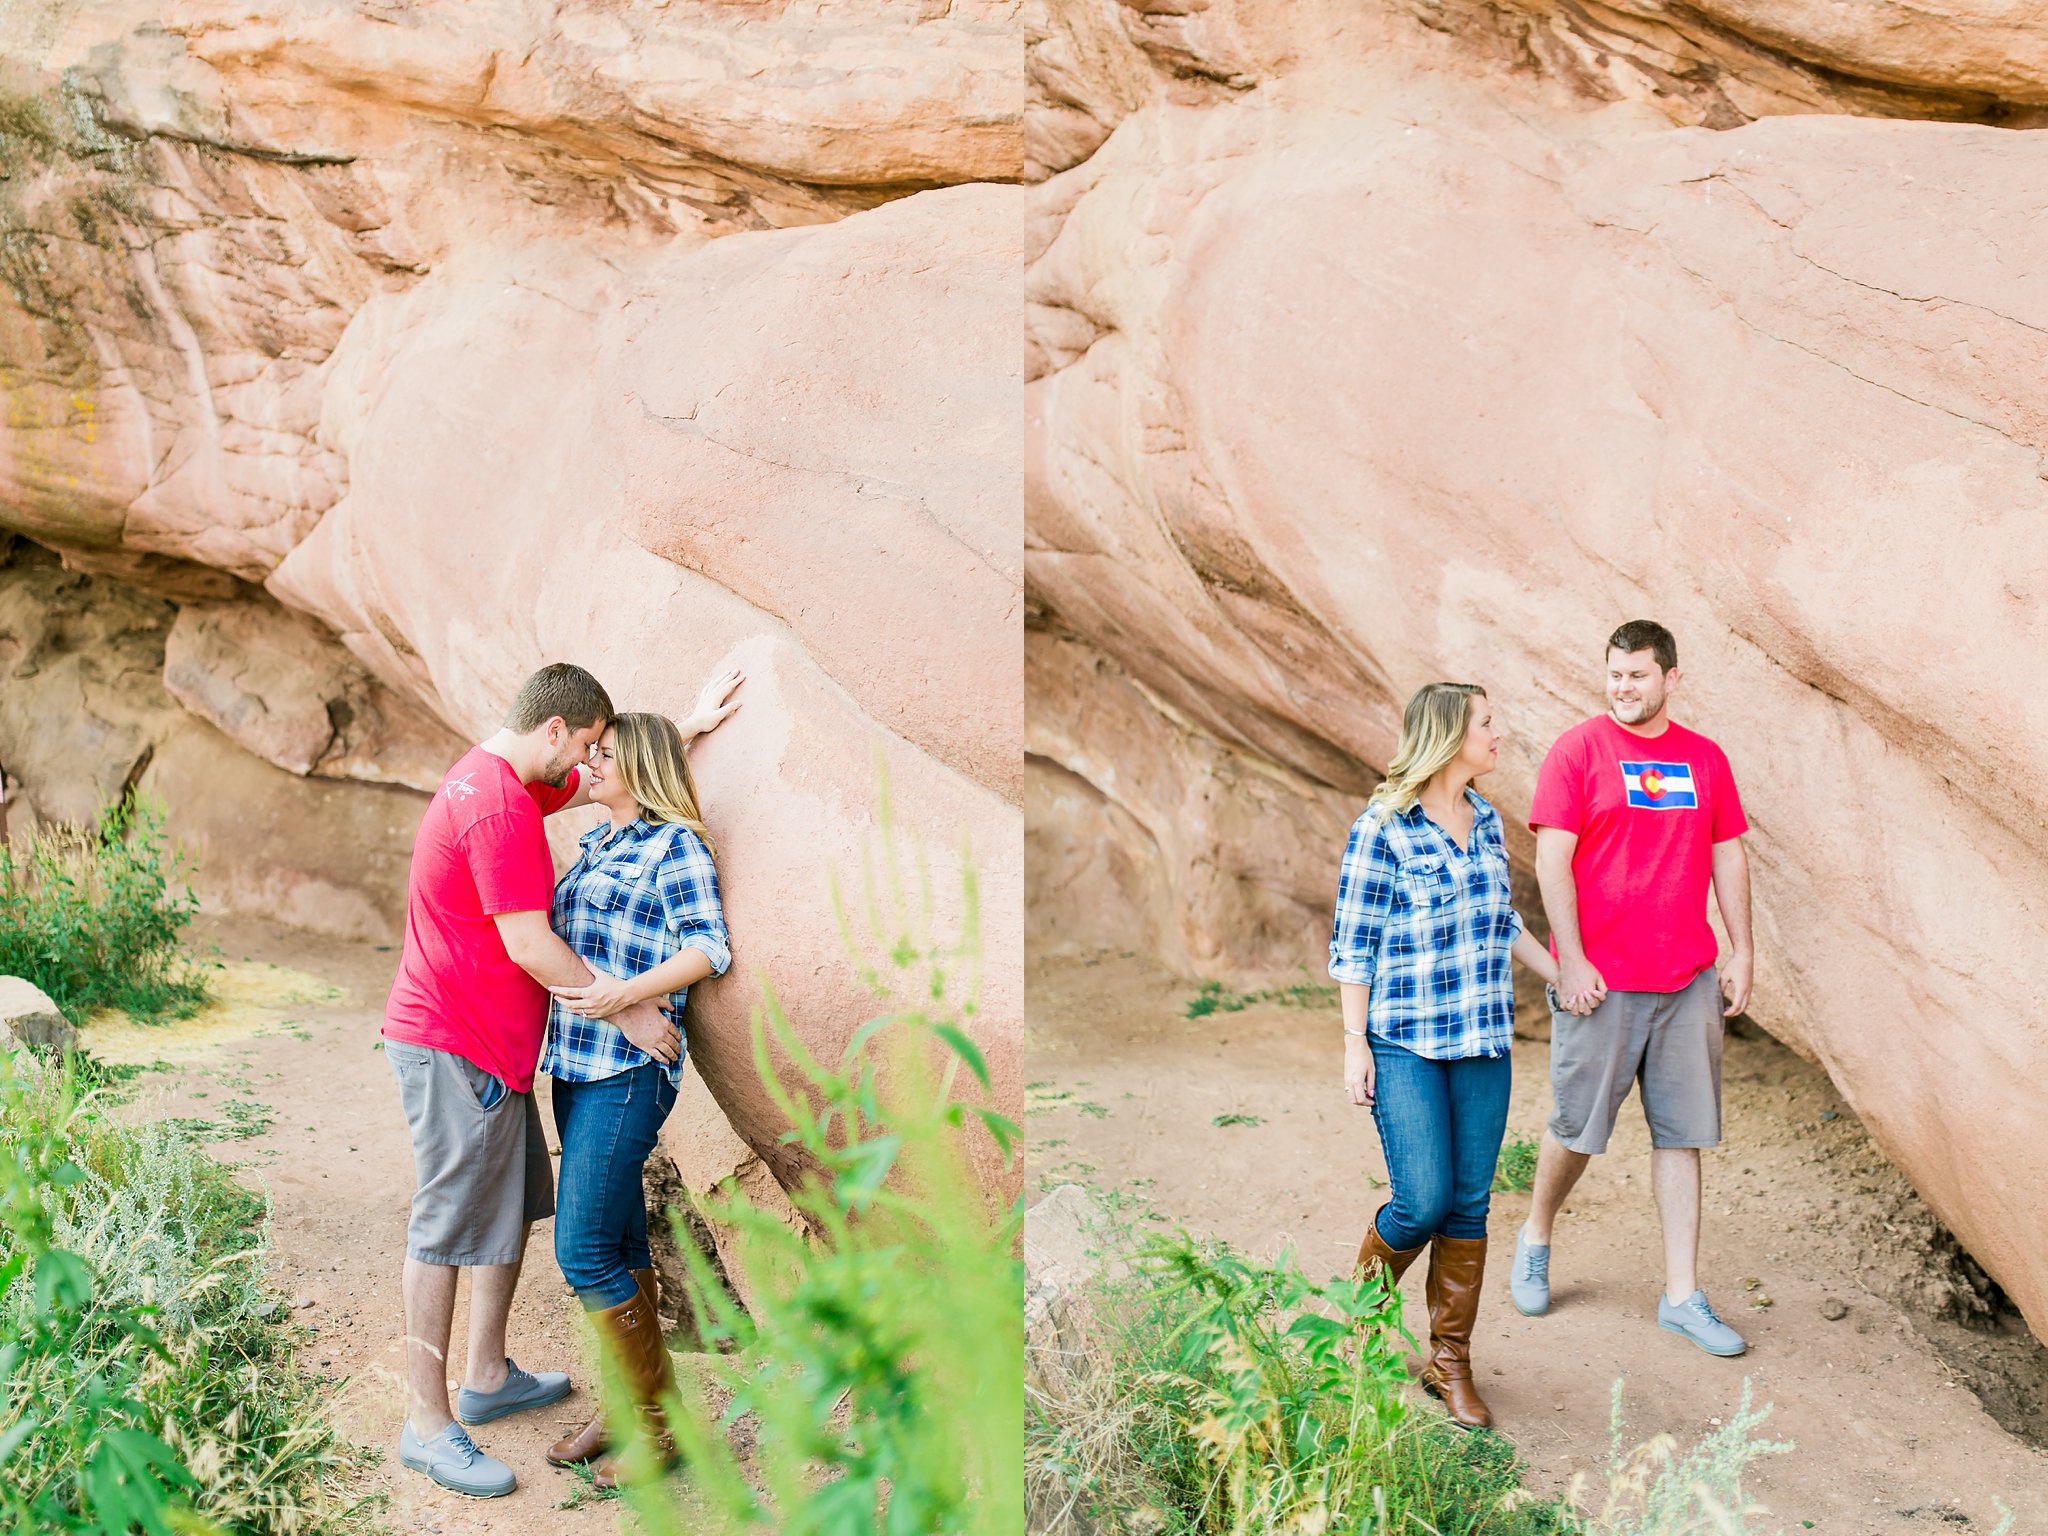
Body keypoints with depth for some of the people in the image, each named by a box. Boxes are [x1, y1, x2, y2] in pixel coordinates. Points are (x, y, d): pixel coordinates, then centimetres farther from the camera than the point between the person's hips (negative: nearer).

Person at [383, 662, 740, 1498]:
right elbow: (530, 946, -23)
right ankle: (426, 1423, 6)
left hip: (492, 1043, 11)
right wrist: (628, 1012, -14)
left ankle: (487, 1377, 29)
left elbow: (610, 784, 28)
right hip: (454, 1045, -11)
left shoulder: (505, 778, 12)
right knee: (448, 1228, -3)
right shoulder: (498, 805, -21)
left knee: (512, 1206, 17)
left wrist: (691, 726, 22)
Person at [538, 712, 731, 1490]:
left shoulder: (675, 845, -7)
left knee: (584, 1247, -8)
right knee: (619, 1241, 13)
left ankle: (659, 1421, 5)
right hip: (576, 1062, 8)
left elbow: (709, 946, -17)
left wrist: (623, 995, -25)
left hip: (629, 1068, -8)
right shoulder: (595, 843, 17)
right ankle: (626, 1405, 23)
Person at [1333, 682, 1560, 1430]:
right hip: (1405, 1043, -6)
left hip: (1482, 1039, 6)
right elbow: (1353, 945, -8)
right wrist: (1355, 1045, -9)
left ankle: (1450, 1363, 19)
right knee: (1423, 1200, -8)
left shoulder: (1487, 820, 9)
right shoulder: (1381, 828, -10)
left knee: (1471, 1204, 6)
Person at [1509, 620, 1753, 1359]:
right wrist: (1571, 960, -14)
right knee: (1577, 1128, 6)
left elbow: (1728, 858, 13)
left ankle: (1682, 1295, 15)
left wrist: (1742, 952, 8)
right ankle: (1535, 1237, 33)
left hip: (1689, 979, 4)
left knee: (1681, 1135, 7)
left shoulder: (1705, 759, 8)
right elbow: (1552, 860, -9)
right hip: (1600, 979, -4)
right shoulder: (1578, 750, -5)